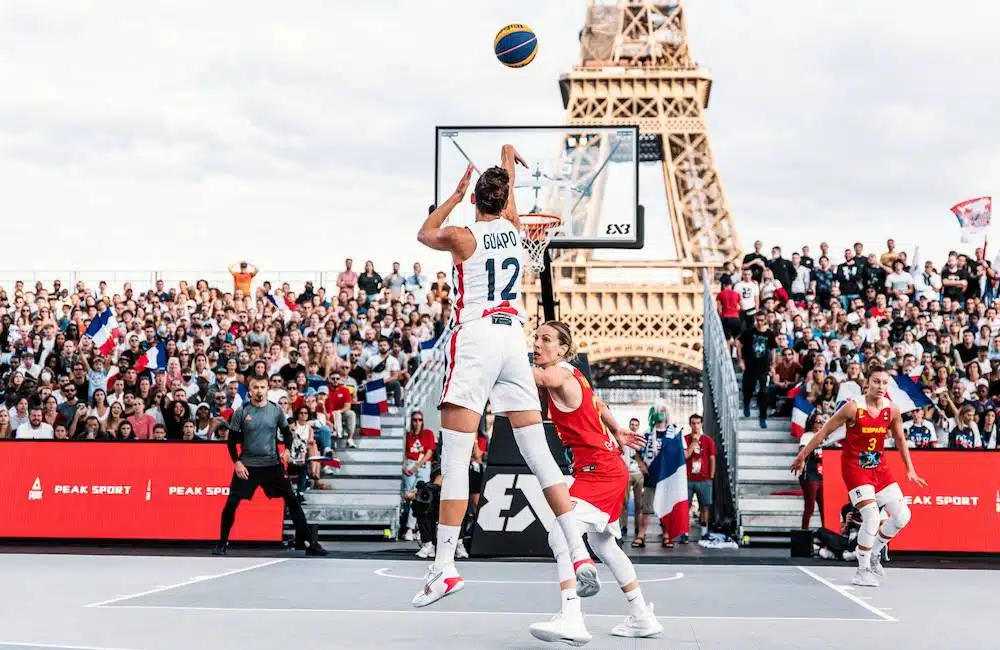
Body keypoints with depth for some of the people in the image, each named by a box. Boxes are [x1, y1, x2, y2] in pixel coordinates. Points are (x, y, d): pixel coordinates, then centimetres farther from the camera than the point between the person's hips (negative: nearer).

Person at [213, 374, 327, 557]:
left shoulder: (276, 410, 1)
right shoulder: (241, 412, -3)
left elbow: (286, 432, 13)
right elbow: (231, 440, 2)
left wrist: (287, 449, -5)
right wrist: (237, 462, -7)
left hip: (272, 464, 1)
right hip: (247, 465, -1)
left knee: (292, 500, -3)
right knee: (231, 504, -6)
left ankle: (309, 542, 4)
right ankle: (222, 543, 12)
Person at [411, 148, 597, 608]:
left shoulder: (463, 237, -1)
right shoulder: (514, 228, 11)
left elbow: (424, 234, 22)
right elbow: (506, 201, 35)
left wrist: (456, 194, 31)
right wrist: (508, 160, 54)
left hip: (475, 339, -5)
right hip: (513, 338, 5)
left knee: (454, 460, -7)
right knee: (538, 452, 6)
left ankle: (443, 568, -11)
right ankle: (579, 555, 1)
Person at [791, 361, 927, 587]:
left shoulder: (892, 410, -3)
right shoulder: (853, 407, -17)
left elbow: (900, 440, 13)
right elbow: (824, 432, -9)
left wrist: (910, 470, 13)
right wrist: (802, 456, -6)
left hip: (879, 466, 6)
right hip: (855, 467, -6)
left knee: (902, 516, 1)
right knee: (872, 516, -20)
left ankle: (874, 553, 24)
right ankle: (863, 570, -4)